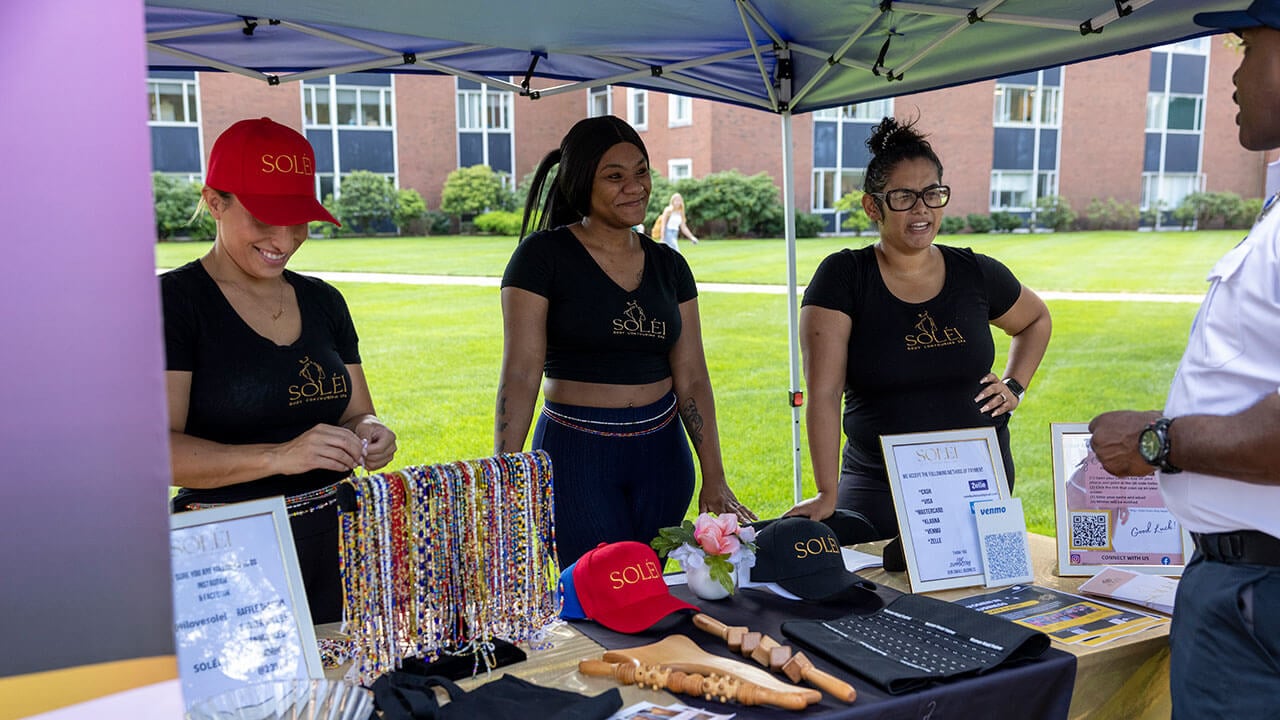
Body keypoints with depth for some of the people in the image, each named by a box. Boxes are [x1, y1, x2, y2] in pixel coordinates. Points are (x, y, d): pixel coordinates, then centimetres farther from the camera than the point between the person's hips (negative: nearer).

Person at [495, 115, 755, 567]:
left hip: (662, 455, 5)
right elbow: (520, 375, -11)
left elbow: (691, 378, 6)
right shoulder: (543, 256, -7)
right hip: (576, 457, -4)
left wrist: (714, 479, 0)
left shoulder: (668, 265, 7)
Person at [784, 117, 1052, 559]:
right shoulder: (842, 277, -9)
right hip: (878, 486, -3)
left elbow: (1036, 319, 25)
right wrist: (828, 493, -21)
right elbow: (823, 392, -16)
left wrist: (1014, 386, 9)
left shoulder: (977, 274, 2)